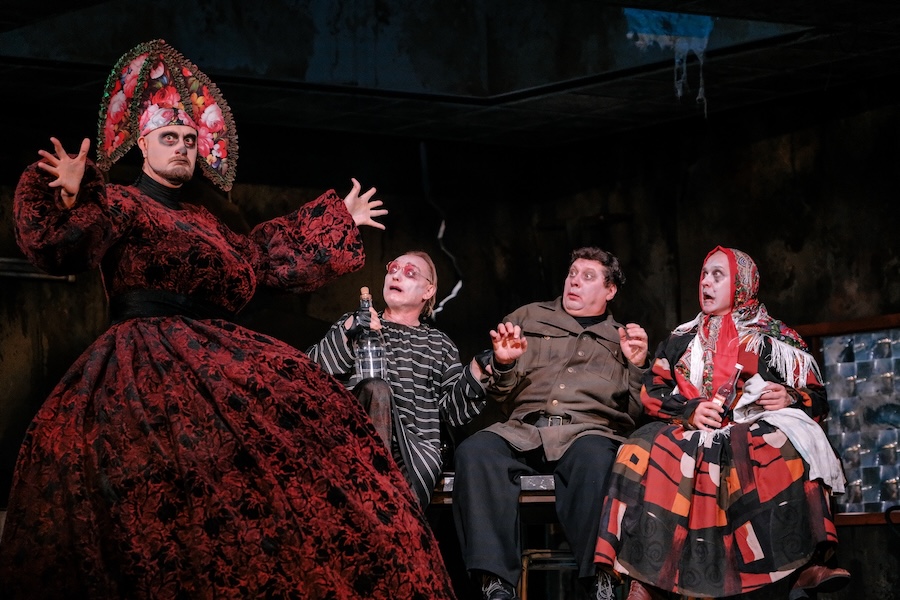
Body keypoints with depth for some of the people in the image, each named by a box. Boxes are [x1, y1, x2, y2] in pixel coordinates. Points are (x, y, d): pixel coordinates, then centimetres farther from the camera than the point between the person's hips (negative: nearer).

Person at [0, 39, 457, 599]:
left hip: (210, 354, 7)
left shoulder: (203, 224, 27)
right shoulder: (116, 205, 4)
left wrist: (338, 221, 42)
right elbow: (64, 246, -14)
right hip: (147, 360, -7)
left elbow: (264, 255, 37)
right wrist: (73, 197, -35)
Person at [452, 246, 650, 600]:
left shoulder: (624, 339, 23)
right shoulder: (529, 318, 25)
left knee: (595, 458, -39)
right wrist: (503, 363, 1)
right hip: (524, 430, 2)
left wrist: (636, 366, 0)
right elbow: (500, 394, 22)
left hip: (589, 433, -2)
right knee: (475, 451, -31)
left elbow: (636, 413, 15)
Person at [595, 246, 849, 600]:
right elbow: (652, 393, 15)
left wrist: (790, 399, -9)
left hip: (758, 430, -1)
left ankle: (807, 564, -46)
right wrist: (689, 410, -5)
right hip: (691, 434, 2)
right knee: (649, 451, -34)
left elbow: (817, 400, 14)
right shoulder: (681, 340, 26)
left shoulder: (779, 340, 19)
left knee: (788, 448, -39)